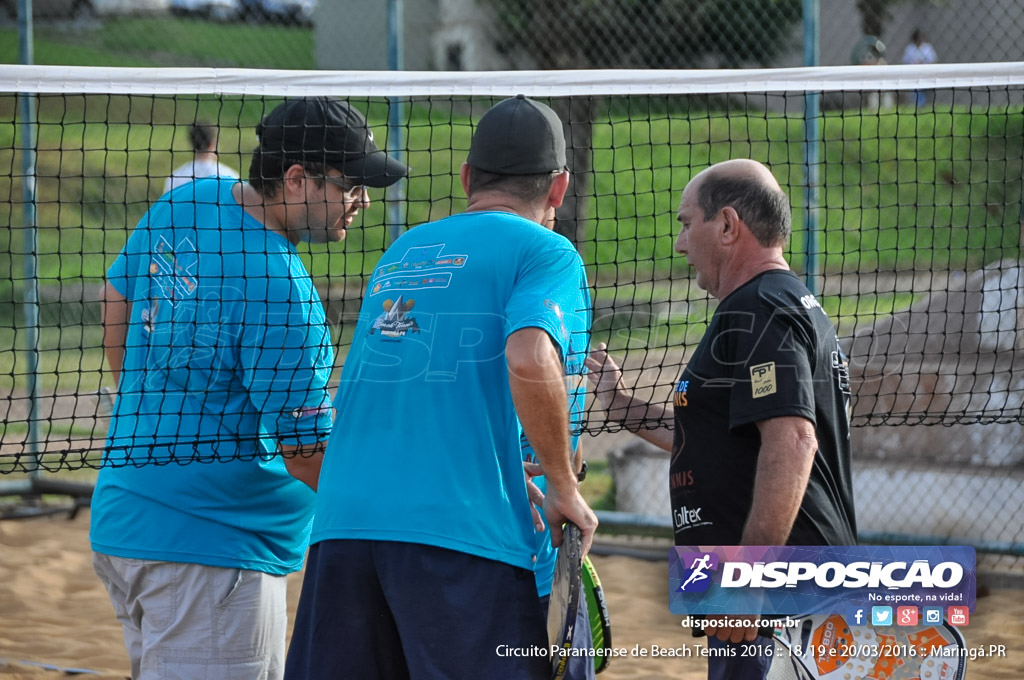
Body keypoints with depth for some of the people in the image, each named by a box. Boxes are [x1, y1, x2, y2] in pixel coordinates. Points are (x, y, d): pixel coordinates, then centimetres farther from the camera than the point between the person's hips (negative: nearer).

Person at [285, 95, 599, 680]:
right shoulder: (545, 250, 3)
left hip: (342, 522, 6)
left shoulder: (401, 252, 23)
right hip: (462, 533, -6)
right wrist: (565, 489, -5)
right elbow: (529, 363, -16)